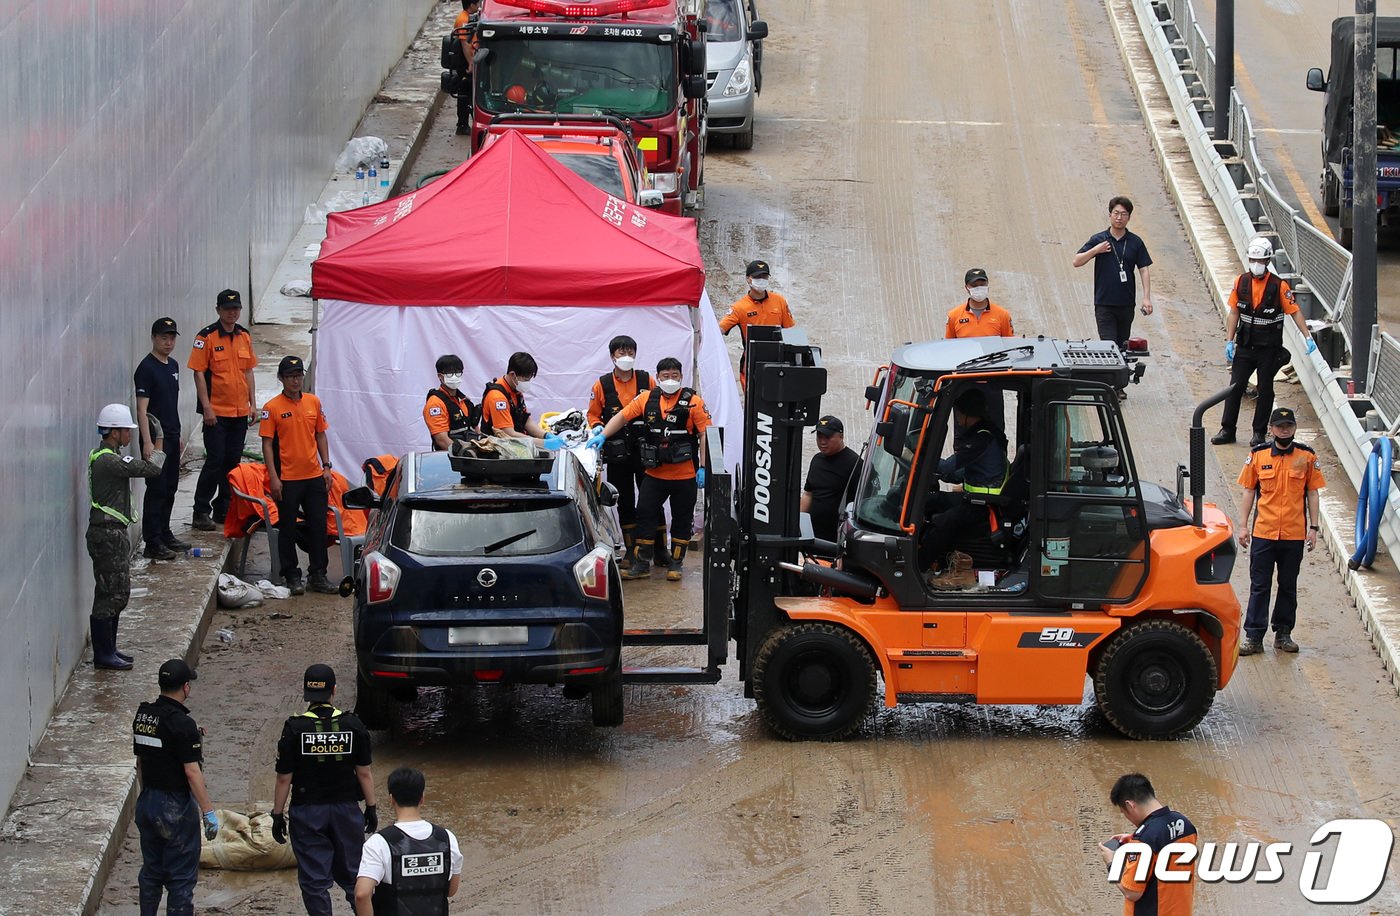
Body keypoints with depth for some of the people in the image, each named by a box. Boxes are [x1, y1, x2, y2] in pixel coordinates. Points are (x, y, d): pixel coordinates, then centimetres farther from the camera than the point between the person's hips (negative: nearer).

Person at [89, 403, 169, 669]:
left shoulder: (103, 457, 13)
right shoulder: (109, 461, -20)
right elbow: (152, 469, -20)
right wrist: (159, 442, -10)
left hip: (113, 534, 11)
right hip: (107, 534, -11)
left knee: (119, 594, 17)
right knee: (108, 595, -5)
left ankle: (108, 649, 25)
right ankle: (103, 655, 1)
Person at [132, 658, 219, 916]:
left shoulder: (143, 715, 4)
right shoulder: (182, 723, -19)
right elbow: (192, 772, -21)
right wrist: (208, 812, -17)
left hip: (146, 801, 8)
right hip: (176, 806, -8)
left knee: (151, 872, 17)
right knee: (182, 876, 0)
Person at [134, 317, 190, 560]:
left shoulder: (173, 366, 13)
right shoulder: (147, 368, -13)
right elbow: (142, 408, -18)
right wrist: (147, 442, -23)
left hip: (172, 437, 9)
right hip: (155, 439, -9)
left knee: (170, 489, 14)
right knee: (156, 490, -8)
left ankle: (164, 535, 25)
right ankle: (152, 543, -6)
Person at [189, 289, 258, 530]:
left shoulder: (244, 336, 11)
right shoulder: (207, 337, -8)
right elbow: (199, 372, -10)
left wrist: (252, 403, 11)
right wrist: (206, 407, -15)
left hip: (240, 411, 6)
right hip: (216, 411, -6)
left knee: (233, 461, 9)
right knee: (215, 460, -8)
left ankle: (224, 510, 18)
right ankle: (201, 512, -1)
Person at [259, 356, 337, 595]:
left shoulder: (314, 403, 7)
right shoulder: (272, 407, -6)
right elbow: (267, 443, -7)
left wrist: (326, 467, 8)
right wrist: (273, 477, -13)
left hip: (314, 476, 4)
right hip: (287, 478, -4)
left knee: (319, 526, 6)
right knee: (288, 529, 3)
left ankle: (318, 575, 15)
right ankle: (292, 577, 12)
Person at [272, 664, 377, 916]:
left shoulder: (295, 729, -11)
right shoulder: (353, 726, -5)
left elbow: (284, 779, -8)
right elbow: (365, 773, 0)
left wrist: (278, 815, 2)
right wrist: (371, 808, 11)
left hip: (308, 811, -2)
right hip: (346, 808, 2)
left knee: (314, 880, 4)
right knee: (352, 874, 15)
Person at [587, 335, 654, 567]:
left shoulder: (647, 380, 4)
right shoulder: (602, 385, 4)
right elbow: (593, 414, 10)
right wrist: (597, 427, -9)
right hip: (617, 453, 1)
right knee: (624, 503, 7)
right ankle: (631, 551, 15)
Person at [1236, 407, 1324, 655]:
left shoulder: (1307, 457, 1)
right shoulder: (1258, 456, 2)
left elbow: (1312, 493, 5)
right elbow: (1249, 492, 6)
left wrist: (1313, 528, 1)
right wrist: (1243, 526, 1)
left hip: (1294, 533, 0)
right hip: (1263, 532, 0)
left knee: (1288, 586, 9)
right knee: (1259, 586, 1)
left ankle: (1283, 633, 19)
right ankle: (1253, 636, 4)